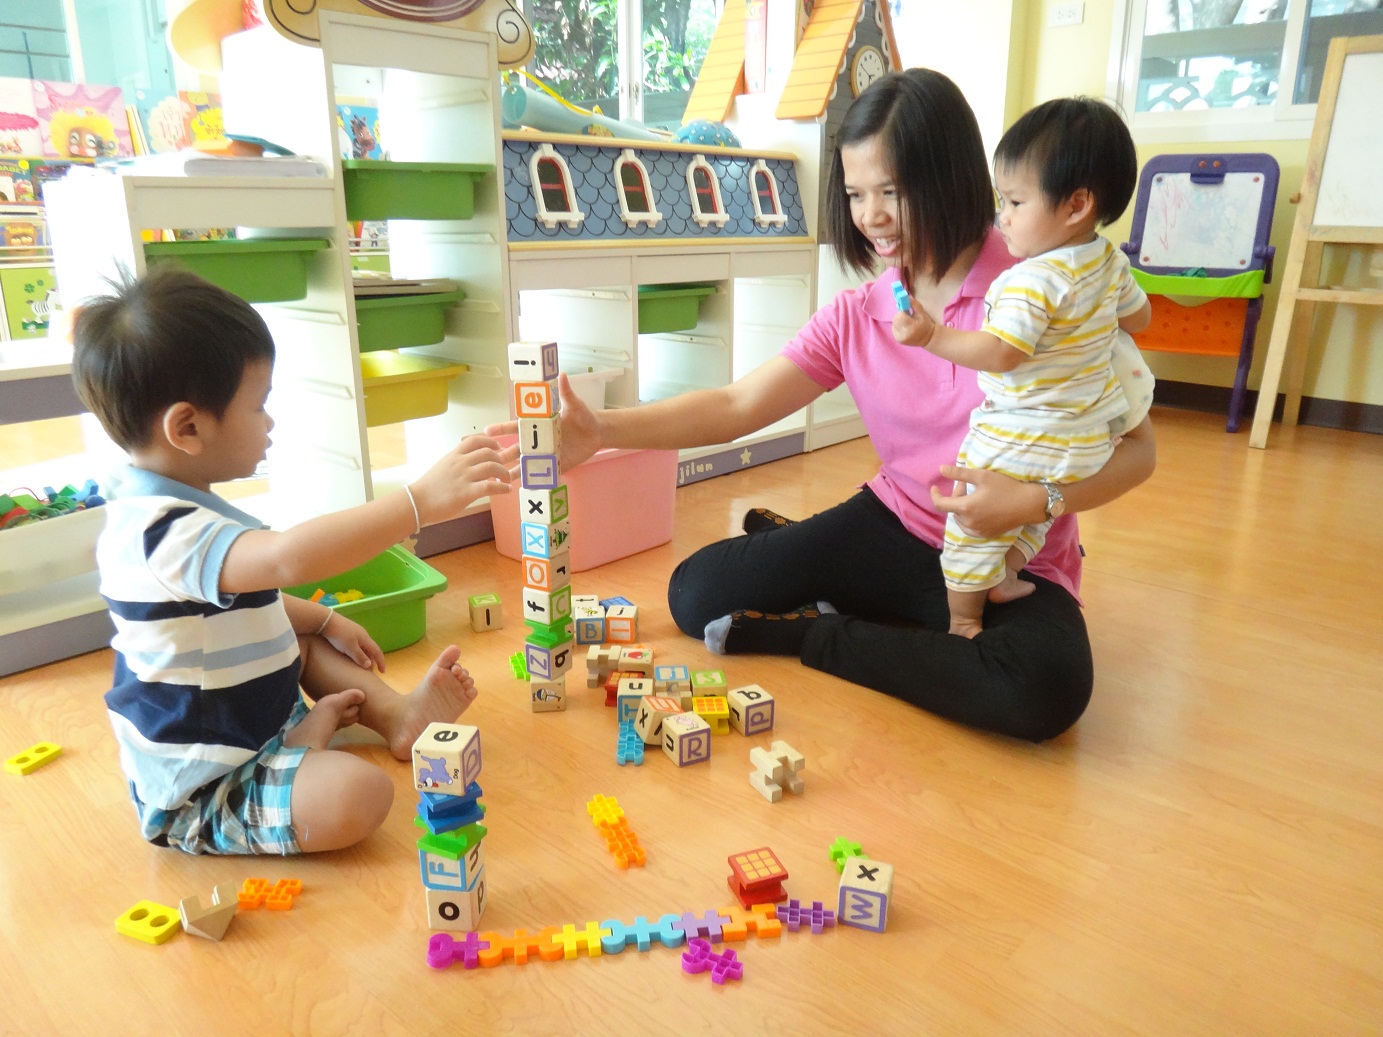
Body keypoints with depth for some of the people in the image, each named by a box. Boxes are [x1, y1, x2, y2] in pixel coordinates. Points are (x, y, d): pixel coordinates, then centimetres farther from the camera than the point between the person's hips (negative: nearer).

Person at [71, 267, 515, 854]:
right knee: (356, 794, -30)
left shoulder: (154, 511, 5)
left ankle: (397, 715, 6)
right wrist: (421, 501, -51)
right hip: (199, 799, -10)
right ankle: (307, 739, -1)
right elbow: (288, 558, -50)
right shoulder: (166, 532, -31)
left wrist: (324, 619, 13)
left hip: (235, 730, 10)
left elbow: (244, 598, 20)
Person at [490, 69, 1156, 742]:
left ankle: (810, 633, -16)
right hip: (897, 530, 2)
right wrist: (604, 429, -22)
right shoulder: (856, 317, 1)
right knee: (698, 592, -12)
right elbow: (738, 405, -8)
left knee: (1049, 687, -36)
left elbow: (1135, 446, -9)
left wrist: (1037, 499, -28)